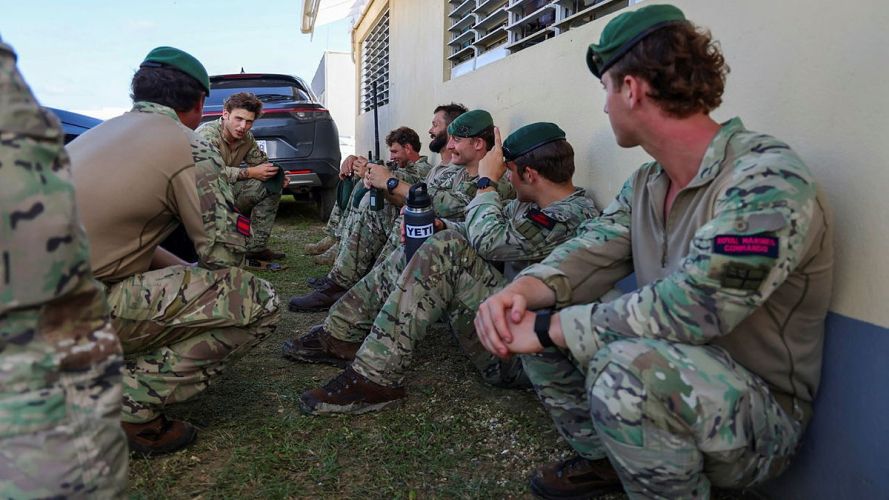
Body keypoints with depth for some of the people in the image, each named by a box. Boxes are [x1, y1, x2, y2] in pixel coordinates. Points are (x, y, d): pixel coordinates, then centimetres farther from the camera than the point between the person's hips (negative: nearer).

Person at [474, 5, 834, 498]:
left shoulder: (767, 180, -24)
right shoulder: (645, 184, 3)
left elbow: (687, 307, -32)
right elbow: (588, 254, -3)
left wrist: (546, 327, -27)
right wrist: (520, 292, -24)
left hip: (761, 412, -8)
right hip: (667, 380, 8)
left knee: (628, 364, -37)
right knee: (529, 317, 2)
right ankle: (600, 459, 17)